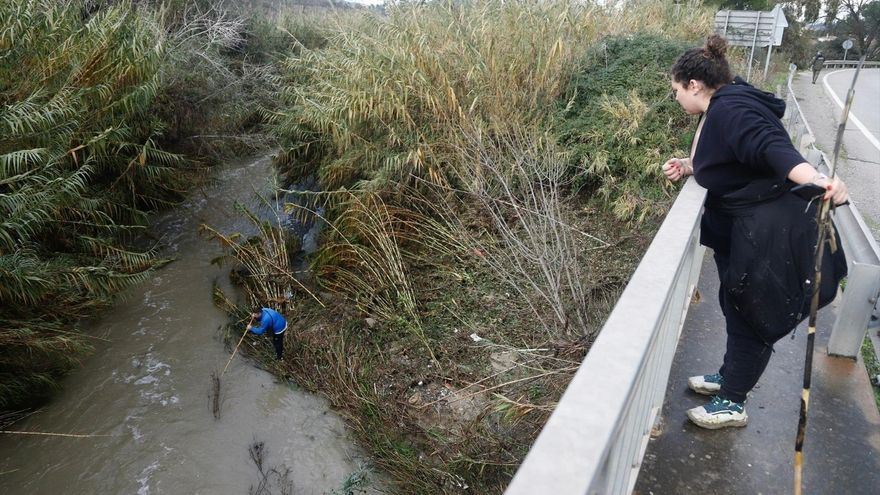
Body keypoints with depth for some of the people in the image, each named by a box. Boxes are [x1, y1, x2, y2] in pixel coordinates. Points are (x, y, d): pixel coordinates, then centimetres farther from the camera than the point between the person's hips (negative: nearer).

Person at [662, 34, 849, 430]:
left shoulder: (729, 110, -22)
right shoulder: (719, 111, 10)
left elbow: (772, 147, -38)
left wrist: (815, 180, -53)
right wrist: (688, 168, 21)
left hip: (771, 235, -10)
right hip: (745, 230, 10)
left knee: (751, 316, 3)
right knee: (738, 308, 21)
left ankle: (732, 403, 19)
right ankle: (730, 377, 41)